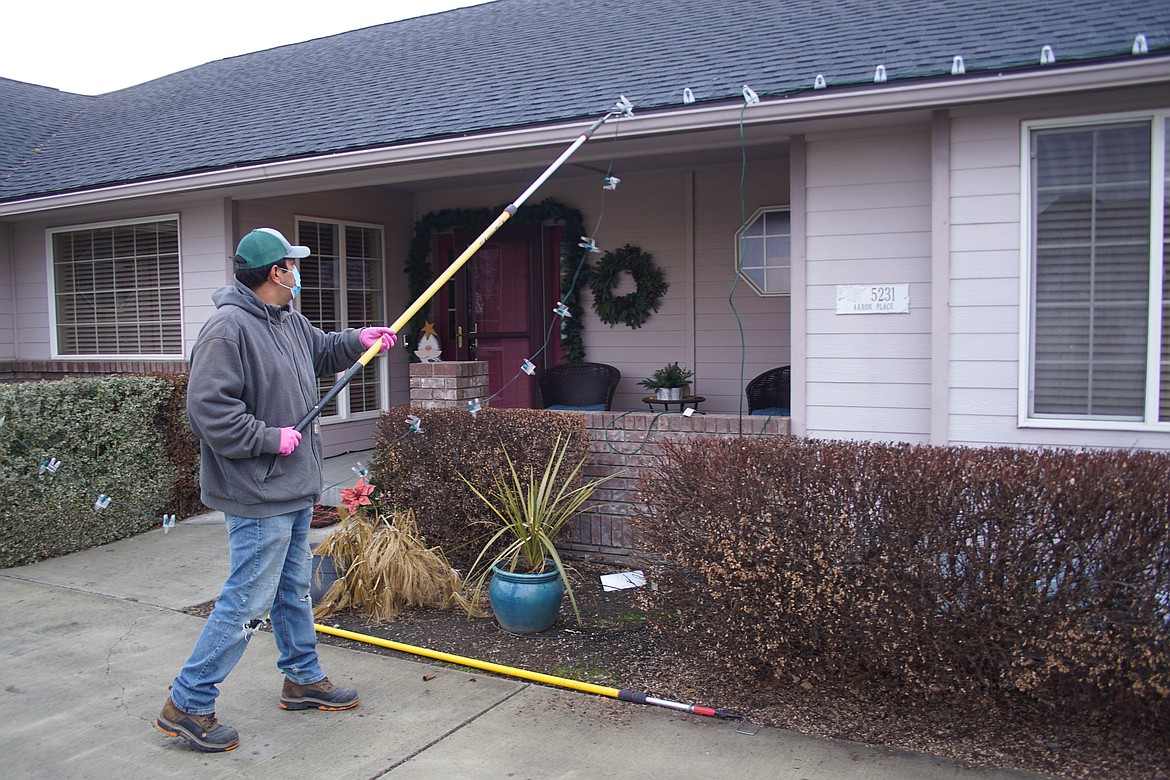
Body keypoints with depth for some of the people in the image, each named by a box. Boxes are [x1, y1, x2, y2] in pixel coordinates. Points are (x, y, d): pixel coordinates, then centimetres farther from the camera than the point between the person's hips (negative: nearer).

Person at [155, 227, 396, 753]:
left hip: (294, 490, 10)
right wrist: (271, 438, -20)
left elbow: (320, 352, 32)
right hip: (259, 497, -10)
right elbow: (209, 410, -25)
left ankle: (304, 679, 36)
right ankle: (187, 704, 10)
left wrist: (358, 340, 16)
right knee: (248, 602, -4)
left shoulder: (289, 321, 10)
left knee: (295, 590, 21)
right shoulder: (229, 329, -21)